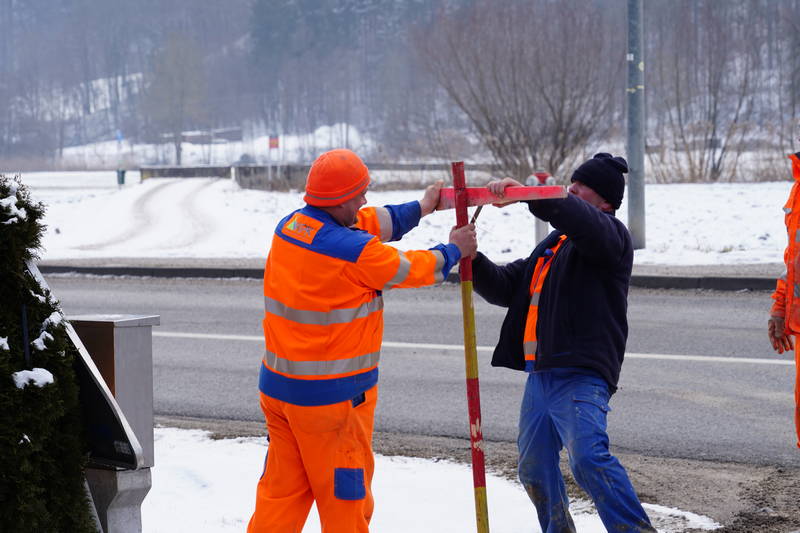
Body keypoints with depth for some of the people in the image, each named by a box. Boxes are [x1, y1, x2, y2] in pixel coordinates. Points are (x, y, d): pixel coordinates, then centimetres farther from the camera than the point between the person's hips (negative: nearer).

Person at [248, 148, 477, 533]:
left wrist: (419, 209, 24)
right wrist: (453, 251, 15)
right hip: (333, 396, -7)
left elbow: (365, 225, 15)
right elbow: (408, 269, -4)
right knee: (346, 492, 6)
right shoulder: (355, 252, -21)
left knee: (282, 488, 15)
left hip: (278, 386, 8)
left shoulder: (288, 227, 2)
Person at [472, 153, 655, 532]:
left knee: (588, 458, -26)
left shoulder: (608, 234, -3)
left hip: (580, 375, -9)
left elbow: (583, 220, -28)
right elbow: (506, 288, 26)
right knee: (534, 469, 16)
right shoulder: (554, 243, 24)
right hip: (541, 374, 9)